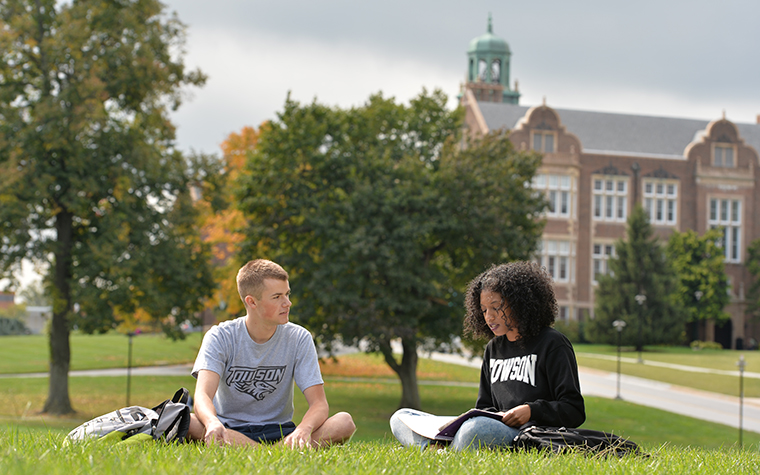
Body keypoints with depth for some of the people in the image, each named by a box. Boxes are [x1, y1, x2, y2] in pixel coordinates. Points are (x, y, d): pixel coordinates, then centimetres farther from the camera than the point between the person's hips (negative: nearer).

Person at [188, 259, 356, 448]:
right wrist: (212, 423, -49)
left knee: (345, 421, -24)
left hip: (278, 433, 1)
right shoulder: (220, 337, -8)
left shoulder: (299, 339, -4)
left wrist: (304, 429, -36)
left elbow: (319, 404, -11)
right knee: (183, 422, -35)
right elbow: (202, 395, -23)